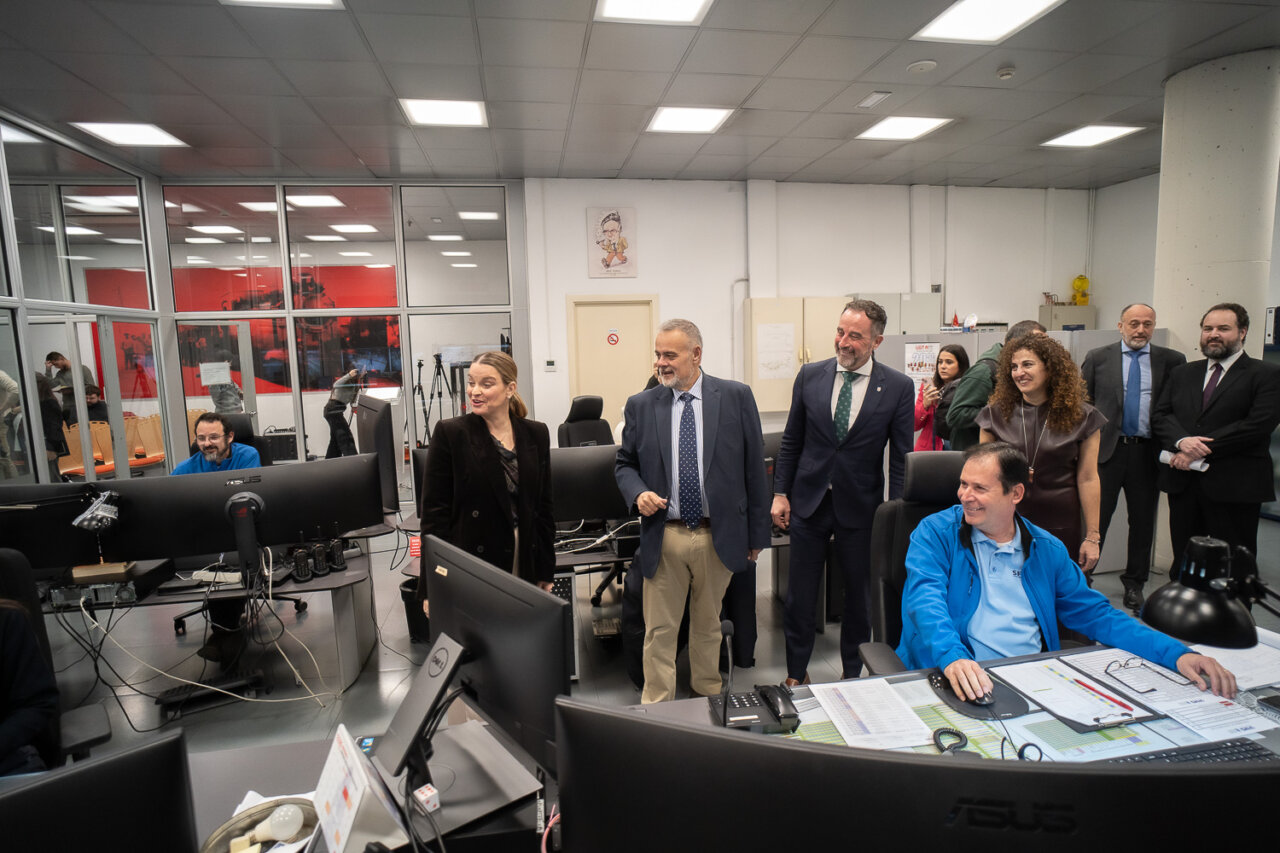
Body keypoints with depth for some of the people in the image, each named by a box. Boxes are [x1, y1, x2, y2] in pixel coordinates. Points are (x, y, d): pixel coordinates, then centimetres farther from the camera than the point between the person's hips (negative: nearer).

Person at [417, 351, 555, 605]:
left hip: (524, 567, 3)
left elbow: (543, 508, 9)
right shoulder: (449, 433, -6)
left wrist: (546, 574, 9)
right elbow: (434, 512, -6)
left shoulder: (536, 434, 5)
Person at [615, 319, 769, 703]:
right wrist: (638, 492, -12)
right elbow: (624, 464, 10)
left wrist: (757, 534, 1)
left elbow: (754, 467, 0)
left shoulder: (736, 397, -3)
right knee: (659, 631, 8)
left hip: (719, 537, 0)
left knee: (708, 625, 19)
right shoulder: (640, 405, 0)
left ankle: (708, 698, 40)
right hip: (663, 539, 0)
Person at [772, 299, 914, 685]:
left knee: (858, 595, 13)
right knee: (800, 596, 9)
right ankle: (795, 674, 28)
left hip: (860, 508, -1)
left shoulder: (898, 387, -5)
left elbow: (901, 457, -2)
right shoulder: (810, 376, 0)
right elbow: (791, 441, 6)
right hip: (809, 502, 1)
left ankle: (853, 672, 35)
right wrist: (781, 492, 3)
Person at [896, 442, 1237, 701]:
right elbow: (925, 599, -16)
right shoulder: (935, 533, -2)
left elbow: (1096, 614, 13)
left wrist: (1177, 653, -2)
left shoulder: (1047, 549, 12)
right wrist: (952, 657, -35)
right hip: (963, 685, -4)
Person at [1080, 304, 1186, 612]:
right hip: (1106, 448, -2)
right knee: (1095, 516, 2)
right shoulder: (1097, 358, 3)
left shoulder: (1172, 361, 5)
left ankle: (1134, 583, 27)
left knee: (1143, 521, 11)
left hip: (1148, 452, 2)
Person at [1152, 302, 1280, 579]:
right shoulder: (1182, 374, 15)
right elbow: (1160, 414, 6)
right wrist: (1181, 441, -14)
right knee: (1183, 560, 13)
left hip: (1235, 486, -4)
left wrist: (1203, 449, -16)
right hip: (1183, 481, 4)